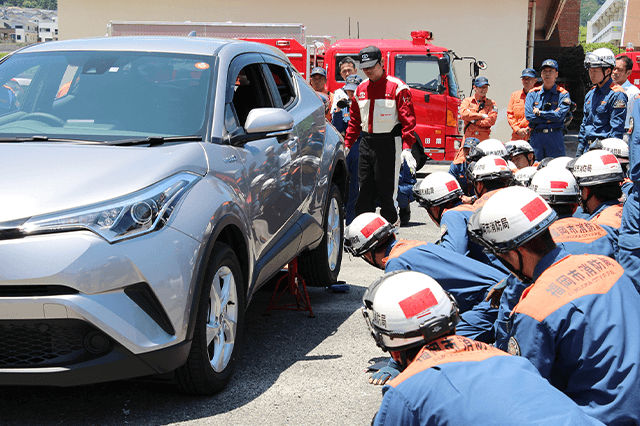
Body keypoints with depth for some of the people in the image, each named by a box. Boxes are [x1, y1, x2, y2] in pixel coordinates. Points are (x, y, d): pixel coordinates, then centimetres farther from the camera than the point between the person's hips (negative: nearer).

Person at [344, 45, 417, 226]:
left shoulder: (397, 87, -6)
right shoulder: (361, 89, 14)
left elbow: (408, 119, -11)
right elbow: (354, 120, 20)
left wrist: (406, 148, -20)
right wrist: (347, 145, 13)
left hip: (388, 143, -6)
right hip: (366, 143, 6)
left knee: (386, 190, -4)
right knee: (364, 189, 6)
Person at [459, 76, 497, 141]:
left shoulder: (491, 103, 16)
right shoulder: (467, 101, 16)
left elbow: (491, 120, 1)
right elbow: (464, 114, -4)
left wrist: (474, 121, -4)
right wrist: (482, 116, -4)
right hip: (468, 137, 0)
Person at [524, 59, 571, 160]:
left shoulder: (562, 94, 4)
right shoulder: (532, 93, 11)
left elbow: (559, 116, -10)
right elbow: (528, 115, -2)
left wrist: (539, 113, -4)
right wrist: (550, 118, -7)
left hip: (555, 136, -2)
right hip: (536, 136, 2)